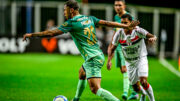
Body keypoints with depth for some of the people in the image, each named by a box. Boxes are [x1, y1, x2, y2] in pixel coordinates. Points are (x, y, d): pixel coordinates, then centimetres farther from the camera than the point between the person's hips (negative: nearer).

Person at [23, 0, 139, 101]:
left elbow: (52, 33, -10)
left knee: (95, 89, -15)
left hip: (93, 59, -10)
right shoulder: (89, 18, 9)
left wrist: (31, 34, -2)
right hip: (98, 55, 10)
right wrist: (127, 26, 13)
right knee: (81, 73, 33)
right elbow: (107, 23, 7)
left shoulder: (72, 23, -11)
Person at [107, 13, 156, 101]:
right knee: (136, 88, 8)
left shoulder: (138, 31, -21)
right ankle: (143, 94, 44)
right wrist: (109, 60, -18)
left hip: (141, 59, -3)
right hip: (129, 63, 3)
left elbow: (153, 37, -31)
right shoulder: (119, 34, -13)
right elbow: (112, 48, -2)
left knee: (143, 82, -23)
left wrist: (152, 38, -55)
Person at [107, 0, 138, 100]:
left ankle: (125, 92, -24)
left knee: (125, 68, -18)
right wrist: (110, 45, 26)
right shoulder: (116, 17, 13)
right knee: (122, 70, 9)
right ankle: (134, 93, 19)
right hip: (117, 47, 7)